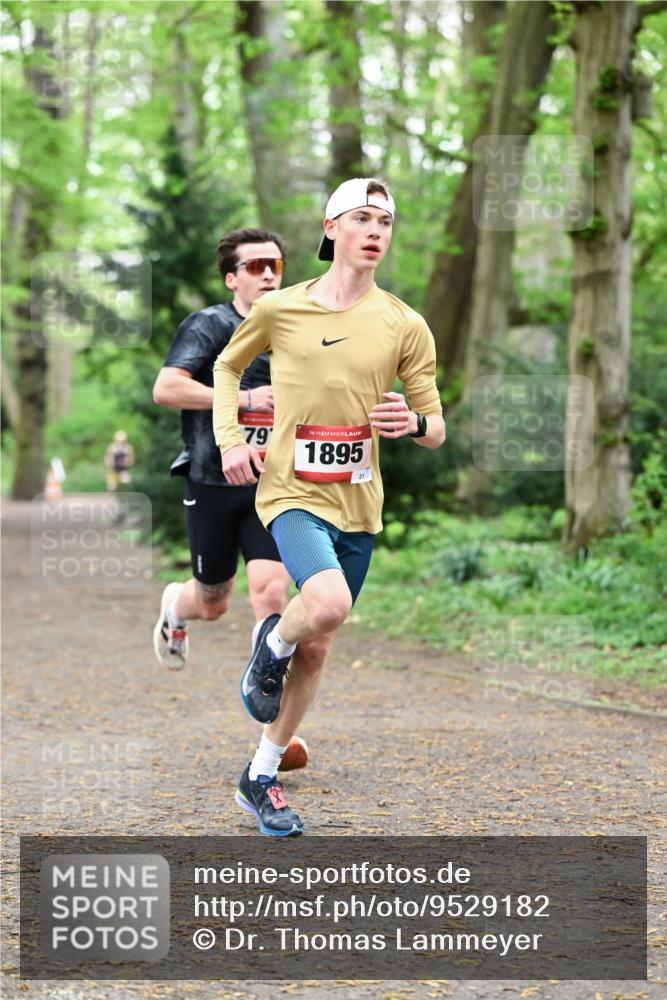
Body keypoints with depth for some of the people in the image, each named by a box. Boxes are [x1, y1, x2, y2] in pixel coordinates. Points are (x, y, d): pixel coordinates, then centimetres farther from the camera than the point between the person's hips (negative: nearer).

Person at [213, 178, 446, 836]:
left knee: (318, 647, 10)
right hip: (292, 490, -3)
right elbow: (228, 365, 17)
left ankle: (260, 780, 26)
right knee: (327, 601, -32)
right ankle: (271, 645, 4)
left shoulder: (405, 326, 2)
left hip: (358, 505, 4)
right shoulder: (278, 309, -2)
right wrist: (229, 440, 2)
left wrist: (415, 424, -18)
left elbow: (437, 429, 6)